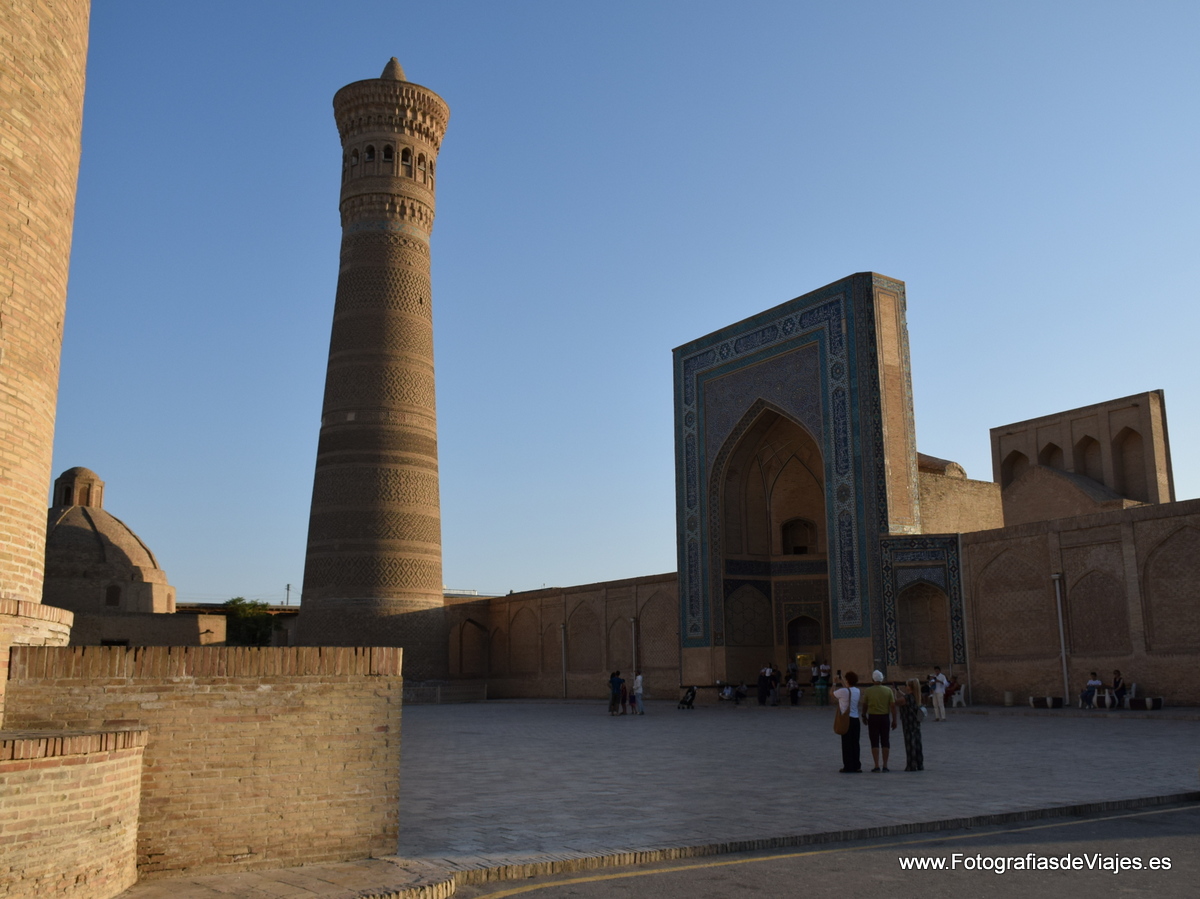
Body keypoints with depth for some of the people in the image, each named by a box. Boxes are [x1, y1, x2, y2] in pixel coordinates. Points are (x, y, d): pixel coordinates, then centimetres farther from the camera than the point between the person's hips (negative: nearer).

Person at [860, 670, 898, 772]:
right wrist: (894, 720, 2)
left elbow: (864, 706, 2)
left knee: (875, 742, 2)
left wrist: (863, 715, 19)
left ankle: (877, 766, -2)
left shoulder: (868, 691, -6)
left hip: (873, 717, -2)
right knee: (885, 741, 11)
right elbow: (893, 706, -4)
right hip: (885, 717, 2)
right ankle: (885, 765, 13)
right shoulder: (888, 690, -3)